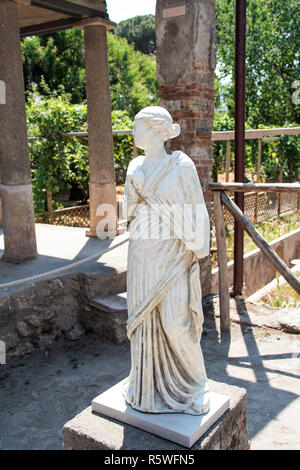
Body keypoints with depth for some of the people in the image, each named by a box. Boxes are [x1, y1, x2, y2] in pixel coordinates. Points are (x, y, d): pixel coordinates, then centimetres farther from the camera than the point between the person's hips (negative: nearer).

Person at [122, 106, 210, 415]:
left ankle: (190, 385, 21)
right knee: (145, 319, 10)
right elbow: (128, 212, 14)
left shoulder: (182, 166, -7)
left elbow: (194, 213, -7)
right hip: (142, 254, 5)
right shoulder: (135, 168, 9)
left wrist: (195, 257, -10)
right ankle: (149, 383, 28)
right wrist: (134, 194, -7)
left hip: (172, 254, -5)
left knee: (176, 322, -4)